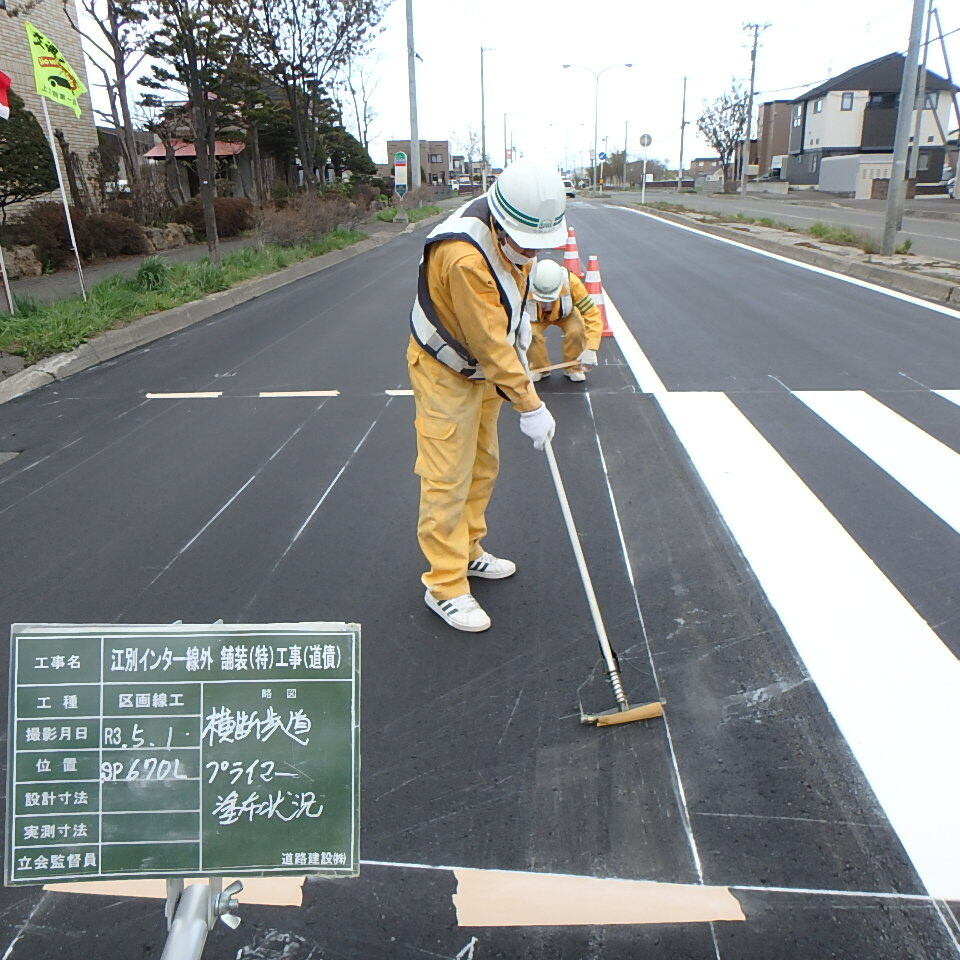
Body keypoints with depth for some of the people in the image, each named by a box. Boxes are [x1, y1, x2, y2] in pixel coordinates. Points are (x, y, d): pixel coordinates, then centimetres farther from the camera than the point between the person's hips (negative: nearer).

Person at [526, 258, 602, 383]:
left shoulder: (571, 282, -37)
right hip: (537, 316, 0)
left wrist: (590, 349, -42)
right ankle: (539, 368, -3)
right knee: (531, 333, -32)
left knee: (576, 330, -31)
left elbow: (592, 314, -33)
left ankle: (573, 368, -4)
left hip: (565, 314, 0)